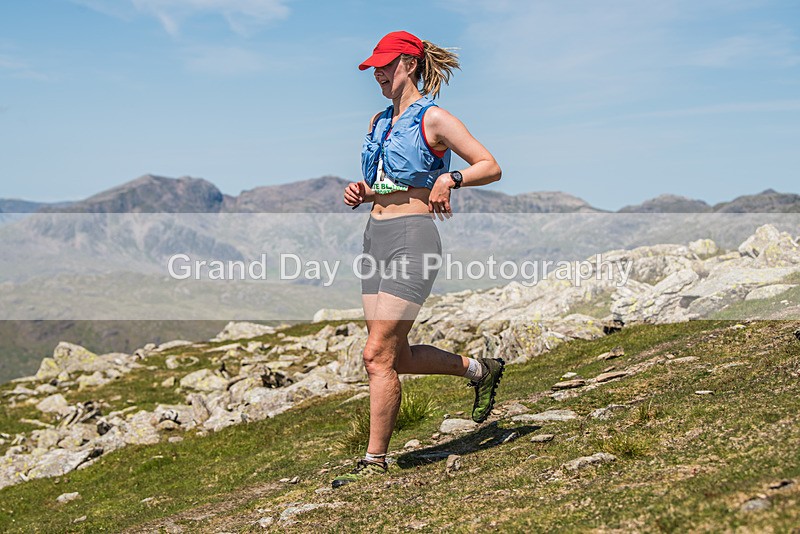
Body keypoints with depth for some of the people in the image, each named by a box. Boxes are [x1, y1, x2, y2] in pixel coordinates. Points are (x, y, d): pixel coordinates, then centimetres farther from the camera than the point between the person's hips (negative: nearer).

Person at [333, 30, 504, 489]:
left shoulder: (433, 118, -5)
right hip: (375, 237, 9)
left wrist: (450, 179, -24)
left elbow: (491, 167, -7)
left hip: (412, 236, -9)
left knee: (378, 355, -10)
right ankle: (481, 369, 33)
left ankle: (375, 463, 1)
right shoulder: (379, 122, 17)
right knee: (398, 356, 12)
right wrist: (360, 193, 5)